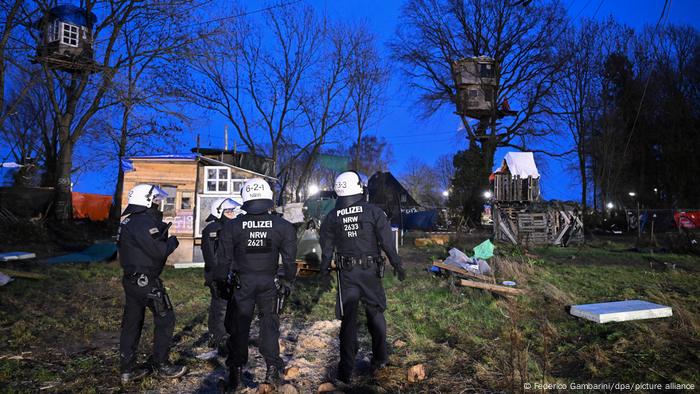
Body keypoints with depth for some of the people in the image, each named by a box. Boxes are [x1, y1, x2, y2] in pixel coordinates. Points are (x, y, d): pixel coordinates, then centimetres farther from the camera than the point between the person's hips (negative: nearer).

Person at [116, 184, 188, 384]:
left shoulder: (127, 221, 13)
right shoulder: (144, 222, -19)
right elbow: (159, 251, -22)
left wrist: (161, 234, 6)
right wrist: (172, 241, -4)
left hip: (131, 279, 10)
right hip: (146, 281, -10)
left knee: (132, 323, 13)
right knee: (165, 320, 3)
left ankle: (127, 369, 20)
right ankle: (161, 365, 12)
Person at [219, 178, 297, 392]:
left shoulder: (232, 226, -7)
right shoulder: (283, 226, -6)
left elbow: (225, 258, 0)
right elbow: (289, 259, 0)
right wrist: (288, 281, 13)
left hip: (242, 282, 0)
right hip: (270, 282, 1)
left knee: (239, 326, 11)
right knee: (269, 322, 14)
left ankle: (235, 373, 18)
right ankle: (272, 369, 19)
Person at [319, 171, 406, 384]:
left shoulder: (332, 217, 1)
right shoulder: (373, 211, -6)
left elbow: (327, 249, 5)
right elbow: (387, 242, -6)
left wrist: (324, 274, 14)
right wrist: (397, 264, 3)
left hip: (346, 273, 1)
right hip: (370, 270, -1)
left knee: (348, 319, 7)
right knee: (375, 314, 16)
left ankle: (346, 370, 11)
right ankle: (379, 360, 27)